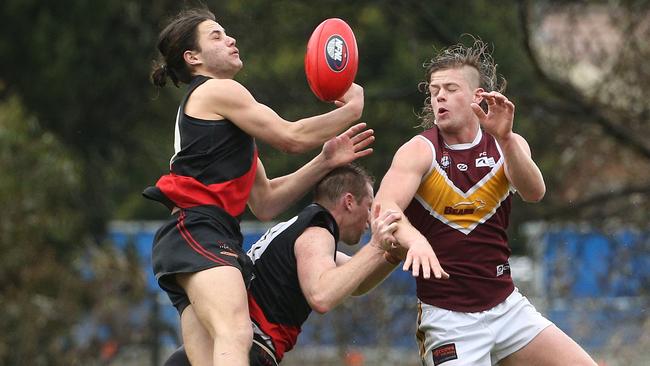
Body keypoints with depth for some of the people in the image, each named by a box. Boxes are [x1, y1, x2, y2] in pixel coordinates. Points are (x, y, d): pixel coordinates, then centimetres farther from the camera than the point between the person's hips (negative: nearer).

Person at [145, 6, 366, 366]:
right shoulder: (217, 91, 3)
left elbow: (264, 202, 26)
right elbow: (292, 137, 1)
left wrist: (324, 162, 19)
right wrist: (352, 108, 14)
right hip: (197, 231, -10)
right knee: (235, 335, -33)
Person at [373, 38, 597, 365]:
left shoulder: (507, 145, 4)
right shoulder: (420, 151, -7)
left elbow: (534, 192, -16)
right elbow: (384, 208, -23)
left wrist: (505, 138, -32)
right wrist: (415, 240, -44)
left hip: (507, 306, 4)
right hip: (447, 315, -4)